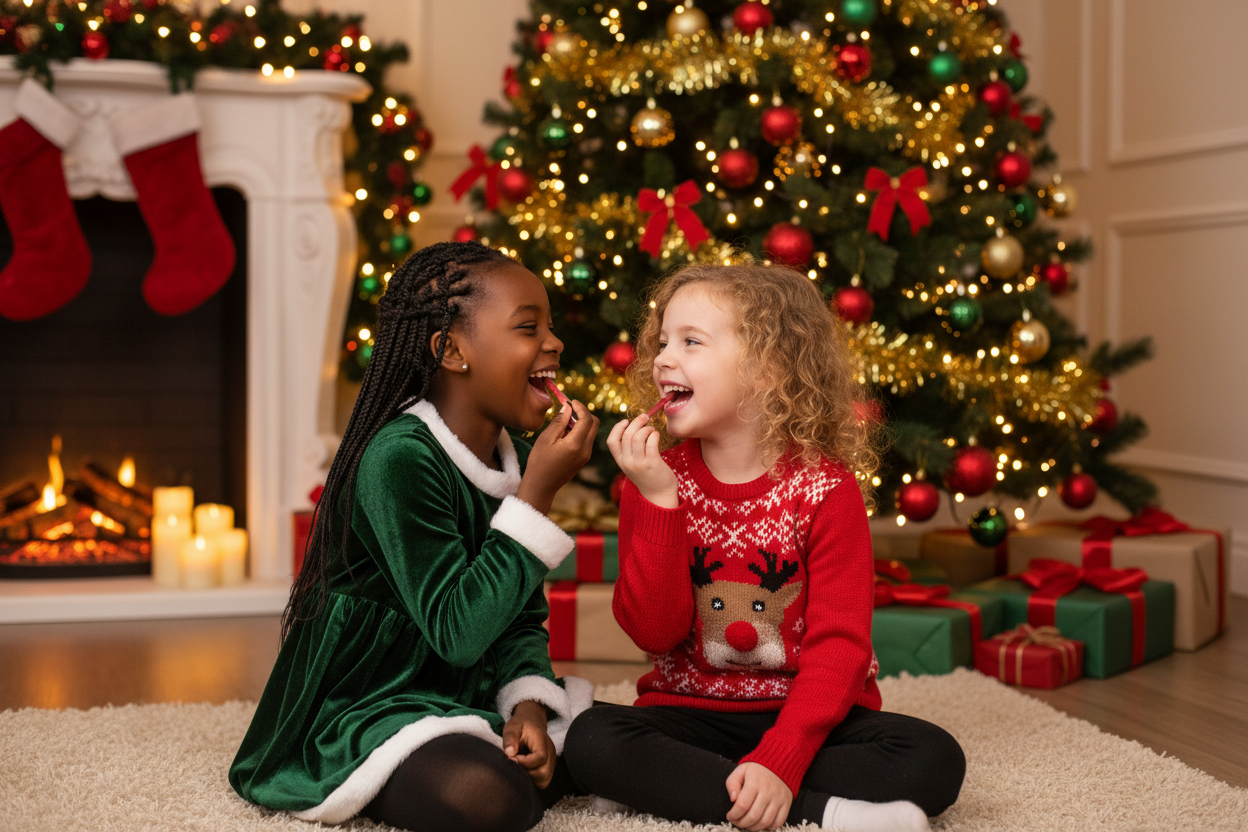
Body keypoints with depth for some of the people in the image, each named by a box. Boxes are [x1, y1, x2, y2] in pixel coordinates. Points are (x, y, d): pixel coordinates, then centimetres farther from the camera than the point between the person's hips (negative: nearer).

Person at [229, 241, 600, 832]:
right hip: (369, 707, -8)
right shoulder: (399, 458, -22)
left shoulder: (515, 458, 5)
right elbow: (458, 632, -26)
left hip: (464, 697, 8)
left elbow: (524, 618, 9)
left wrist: (527, 705, -11)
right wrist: (536, 494, -25)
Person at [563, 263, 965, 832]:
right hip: (691, 713, 1)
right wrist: (658, 501, -21)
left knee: (935, 759, -25)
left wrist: (779, 762, -27)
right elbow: (654, 632, -11)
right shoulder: (655, 480, -1)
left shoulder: (825, 487, -8)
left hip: (807, 716, -1)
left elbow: (839, 646, -14)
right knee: (591, 739, -28)